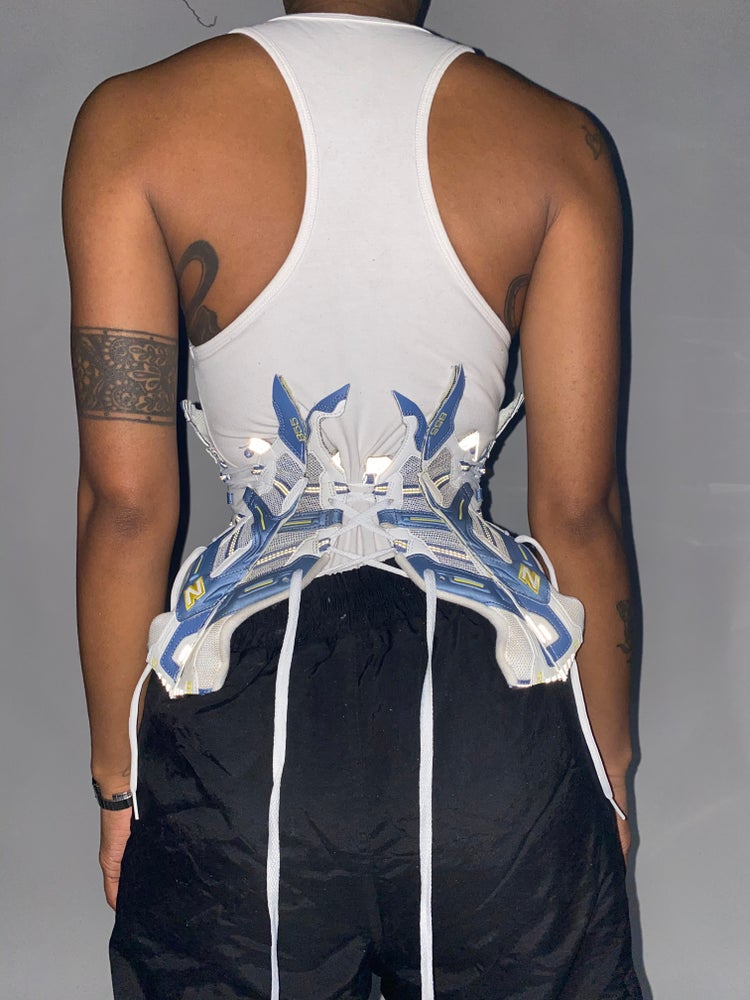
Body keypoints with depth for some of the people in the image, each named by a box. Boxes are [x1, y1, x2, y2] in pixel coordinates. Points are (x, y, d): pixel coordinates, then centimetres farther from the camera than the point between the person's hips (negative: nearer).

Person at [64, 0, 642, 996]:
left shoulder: (135, 122, -1)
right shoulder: (559, 140, 1)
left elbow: (127, 498, -4)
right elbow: (579, 510, 1)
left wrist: (119, 778, 8)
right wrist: (611, 775, 14)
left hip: (246, 718, 0)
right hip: (496, 716, 1)